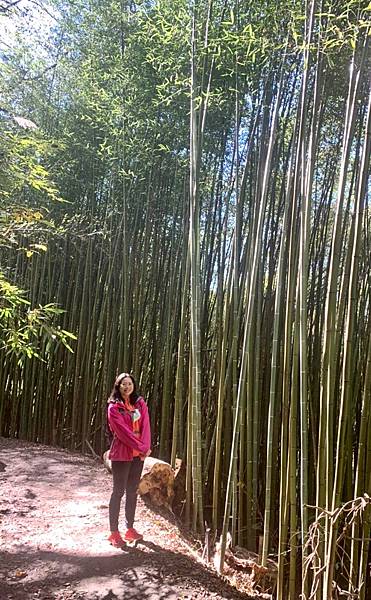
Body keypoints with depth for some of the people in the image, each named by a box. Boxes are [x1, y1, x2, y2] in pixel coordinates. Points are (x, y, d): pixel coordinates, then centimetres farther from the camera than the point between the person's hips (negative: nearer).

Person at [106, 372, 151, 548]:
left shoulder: (140, 404, 7)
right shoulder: (114, 407, -9)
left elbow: (145, 426, 0)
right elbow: (123, 431, -14)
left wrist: (145, 447, -14)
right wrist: (141, 447, -15)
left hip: (139, 454, 5)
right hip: (121, 454, -5)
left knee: (132, 491, 13)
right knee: (118, 492, 2)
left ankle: (130, 529, 24)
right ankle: (114, 533, 13)